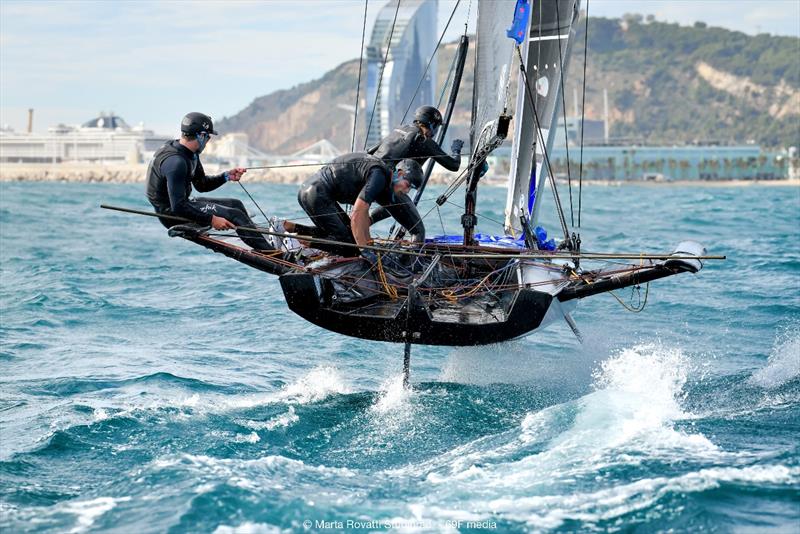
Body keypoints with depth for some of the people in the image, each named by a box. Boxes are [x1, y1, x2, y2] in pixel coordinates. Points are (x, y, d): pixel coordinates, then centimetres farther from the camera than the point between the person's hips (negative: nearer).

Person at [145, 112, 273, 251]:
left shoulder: (191, 155, 4)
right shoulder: (175, 161, -28)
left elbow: (202, 185, 16)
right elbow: (178, 207, -31)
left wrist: (226, 176, 1)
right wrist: (211, 220, -30)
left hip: (180, 204, 11)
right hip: (172, 214, -11)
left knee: (235, 204, 14)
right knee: (234, 215, -15)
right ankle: (269, 251, -11)